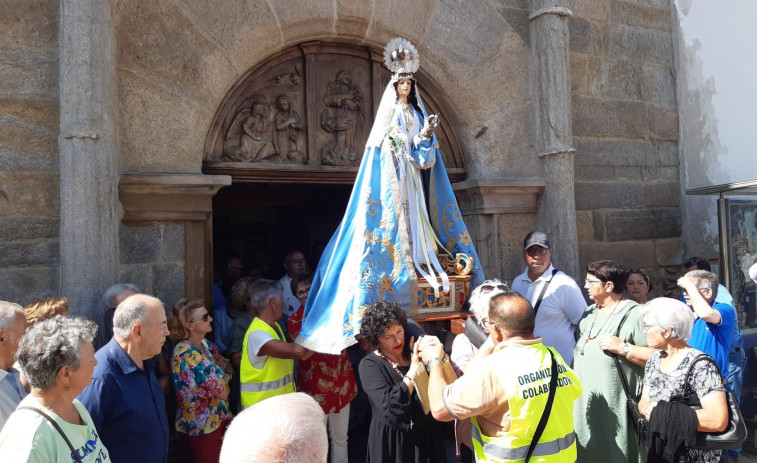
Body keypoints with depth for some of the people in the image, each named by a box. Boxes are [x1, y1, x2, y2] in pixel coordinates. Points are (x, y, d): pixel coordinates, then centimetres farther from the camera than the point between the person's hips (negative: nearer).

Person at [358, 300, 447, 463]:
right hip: (391, 441, -3)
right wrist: (413, 369, -23)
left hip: (427, 435, 3)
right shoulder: (369, 365, -10)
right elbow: (389, 405, -25)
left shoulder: (414, 353, -1)